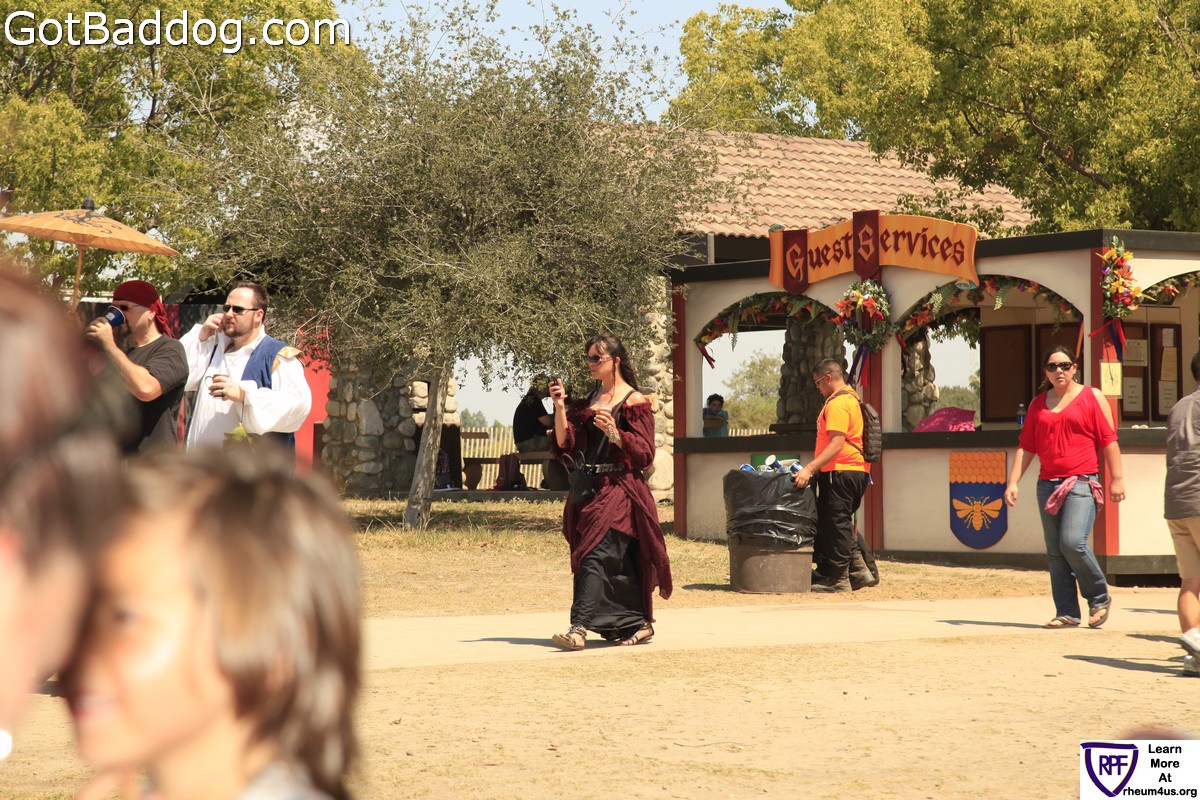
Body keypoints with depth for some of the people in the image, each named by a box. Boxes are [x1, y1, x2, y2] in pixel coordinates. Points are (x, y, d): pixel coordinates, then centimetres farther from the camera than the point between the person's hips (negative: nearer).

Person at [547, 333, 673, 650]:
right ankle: (640, 624, 20)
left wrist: (614, 433, -23)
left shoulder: (634, 402, -4)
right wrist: (560, 406, -3)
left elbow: (644, 454, -9)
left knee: (596, 555, -18)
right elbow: (565, 444, 7)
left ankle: (579, 628, -26)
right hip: (588, 488, 7)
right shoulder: (587, 402, 16)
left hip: (619, 489, -7)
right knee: (618, 563, 10)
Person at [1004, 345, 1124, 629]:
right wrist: (1012, 483, 5)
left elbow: (1109, 440, 0)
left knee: (1073, 542, -20)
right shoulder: (1038, 404, 15)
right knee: (1055, 552, 3)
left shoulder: (1092, 397, 4)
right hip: (1048, 485, 5)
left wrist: (1117, 479, -6)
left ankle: (1099, 598, 0)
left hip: (1082, 483, -5)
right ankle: (1067, 613, 8)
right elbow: (1026, 447, 14)